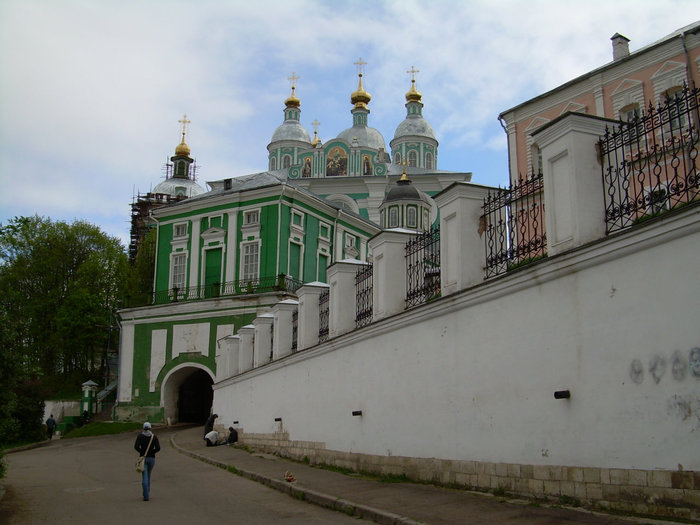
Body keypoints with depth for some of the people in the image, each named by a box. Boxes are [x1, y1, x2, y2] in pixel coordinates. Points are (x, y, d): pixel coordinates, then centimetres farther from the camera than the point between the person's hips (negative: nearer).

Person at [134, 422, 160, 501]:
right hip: (152, 458, 2)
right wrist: (151, 452, 5)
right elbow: (158, 448, -11)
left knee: (144, 477, -2)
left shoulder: (140, 436, -3)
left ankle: (146, 496, -11)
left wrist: (142, 452, 3)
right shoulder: (154, 436, -1)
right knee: (148, 476, 22)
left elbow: (136, 447, -14)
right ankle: (147, 493, 29)